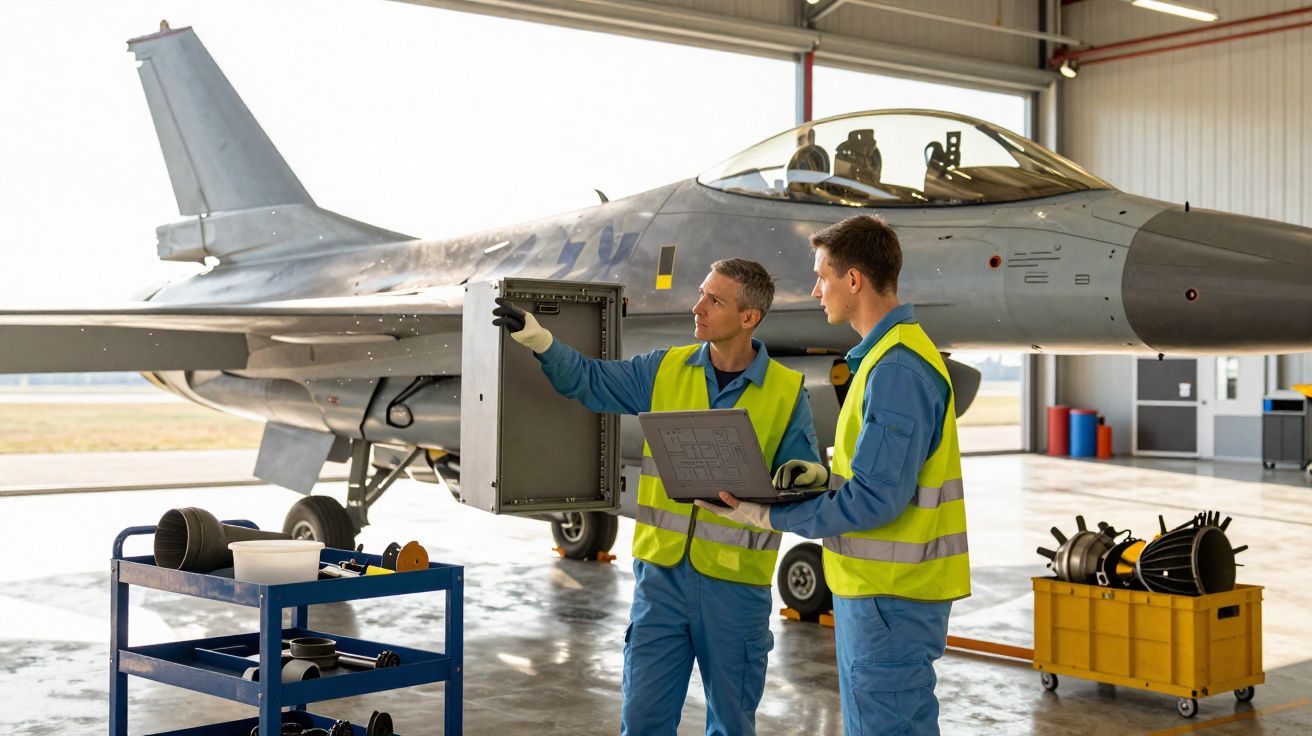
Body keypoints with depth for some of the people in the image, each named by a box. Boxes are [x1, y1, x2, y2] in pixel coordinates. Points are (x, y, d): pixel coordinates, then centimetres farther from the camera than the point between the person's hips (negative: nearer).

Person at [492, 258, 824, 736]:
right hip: (662, 573, 2)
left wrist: (801, 473, -22)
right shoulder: (666, 370, 5)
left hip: (736, 582, -2)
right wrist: (535, 337, -5)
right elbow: (588, 380, 7)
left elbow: (805, 467, 1)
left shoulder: (786, 391, -2)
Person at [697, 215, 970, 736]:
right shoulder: (885, 354, 14)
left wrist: (771, 517, -19)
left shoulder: (897, 369, -20)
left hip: (890, 596, -10)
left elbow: (877, 498, -24)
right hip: (870, 589, 10)